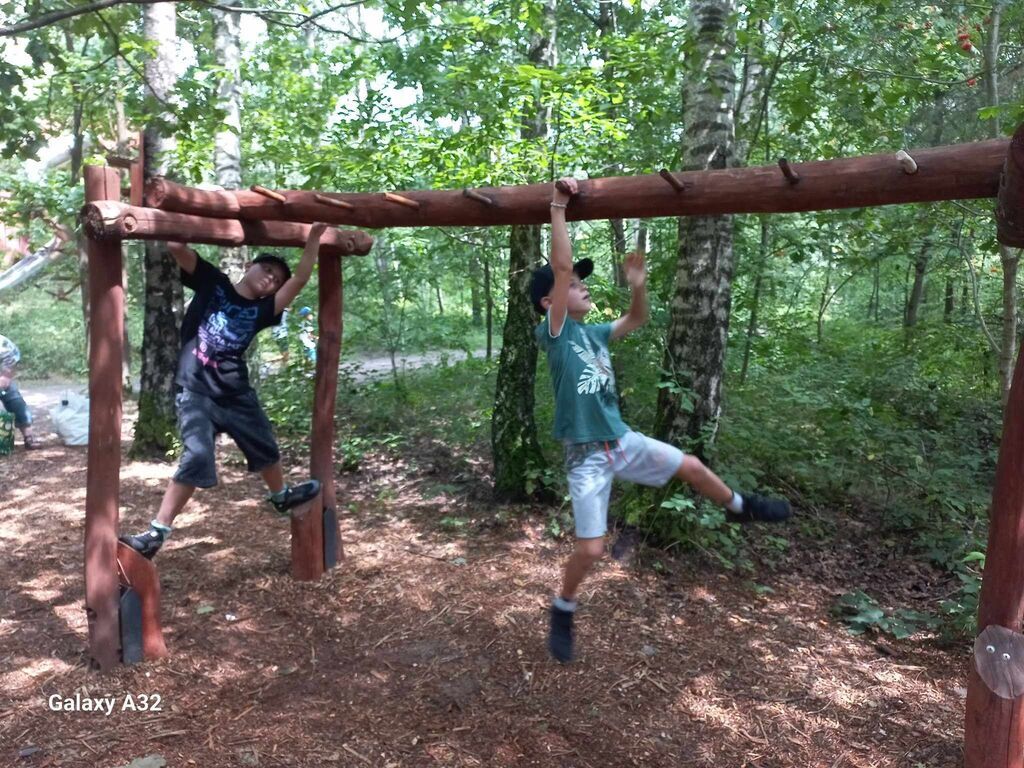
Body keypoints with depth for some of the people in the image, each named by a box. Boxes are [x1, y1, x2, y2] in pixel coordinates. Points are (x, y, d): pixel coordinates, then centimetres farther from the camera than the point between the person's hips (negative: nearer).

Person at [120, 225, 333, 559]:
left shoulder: (260, 311, 4)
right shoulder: (212, 282, 1)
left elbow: (300, 278, -2)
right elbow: (177, 248, -10)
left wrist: (314, 237, -3)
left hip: (236, 394, 5)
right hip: (196, 392, -4)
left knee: (265, 448, 19)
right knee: (197, 457, -20)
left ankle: (282, 496, 48)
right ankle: (156, 533, -11)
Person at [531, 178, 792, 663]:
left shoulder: (594, 333, 6)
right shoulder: (555, 333, -15)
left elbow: (636, 321, 21)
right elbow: (561, 266, -25)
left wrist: (638, 286, 2)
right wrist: (558, 207, -24)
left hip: (624, 441, 7)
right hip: (587, 457, -7)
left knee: (691, 467, 17)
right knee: (590, 550, -6)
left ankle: (740, 508, 46)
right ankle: (562, 612, 23)